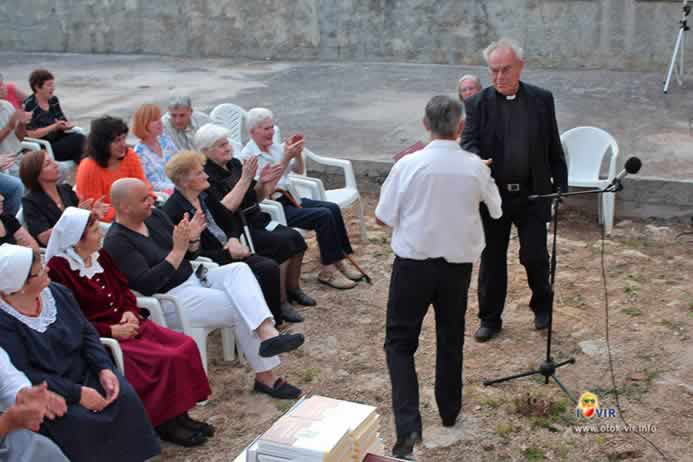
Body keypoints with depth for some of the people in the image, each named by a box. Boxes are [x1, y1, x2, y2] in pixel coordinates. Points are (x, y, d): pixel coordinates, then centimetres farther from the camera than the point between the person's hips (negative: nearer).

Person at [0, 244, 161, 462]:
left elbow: (87, 332, 7)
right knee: (78, 420, -31)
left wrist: (104, 368, -11)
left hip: (82, 372, 6)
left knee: (125, 396, -18)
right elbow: (23, 376, -22)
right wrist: (77, 393, -25)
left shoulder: (57, 292, 1)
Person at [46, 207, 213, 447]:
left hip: (126, 325, 8)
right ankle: (163, 422, -7)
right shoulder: (58, 269, -15)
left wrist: (130, 312, -4)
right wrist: (112, 330, -20)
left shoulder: (100, 255, 10)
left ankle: (178, 415, -2)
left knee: (186, 346, -9)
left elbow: (124, 289, 17)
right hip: (99, 338, -8)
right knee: (165, 359, -24)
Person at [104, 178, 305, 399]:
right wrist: (177, 250, -23)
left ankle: (267, 333, -35)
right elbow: (146, 284, -22)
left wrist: (191, 240, -8)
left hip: (193, 279, 7)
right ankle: (265, 376, -16)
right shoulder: (117, 242, -13)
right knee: (239, 309, -21)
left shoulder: (155, 216, 8)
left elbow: (189, 256, 14)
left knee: (239, 269, -19)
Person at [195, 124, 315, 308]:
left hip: (257, 220, 8)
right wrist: (245, 179, -23)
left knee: (296, 237, -11)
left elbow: (255, 198, 18)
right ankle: (280, 300, -14)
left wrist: (263, 183, -3)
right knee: (283, 242, -23)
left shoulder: (234, 164, 11)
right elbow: (224, 209, -23)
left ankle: (293, 289, 5)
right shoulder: (206, 175, -12)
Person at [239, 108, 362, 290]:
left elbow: (298, 170, 14)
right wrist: (286, 158, -25)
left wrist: (298, 153, -7)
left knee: (333, 208, -12)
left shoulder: (274, 147, 9)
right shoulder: (247, 157, -13)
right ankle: (327, 270, -13)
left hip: (288, 198, 8)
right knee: (323, 216, -22)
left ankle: (338, 261, -4)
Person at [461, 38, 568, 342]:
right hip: (493, 195, 0)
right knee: (491, 259, 8)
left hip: (532, 195, 0)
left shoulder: (542, 100, 2)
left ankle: (542, 305, 31)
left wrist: (561, 183, 5)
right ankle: (490, 319, 23)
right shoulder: (478, 104, -2)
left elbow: (553, 146, 7)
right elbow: (468, 142, -8)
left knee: (534, 255, 3)